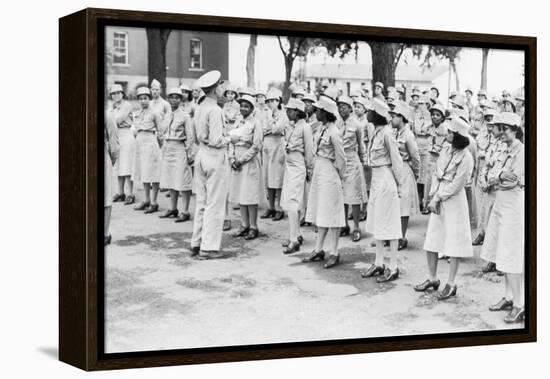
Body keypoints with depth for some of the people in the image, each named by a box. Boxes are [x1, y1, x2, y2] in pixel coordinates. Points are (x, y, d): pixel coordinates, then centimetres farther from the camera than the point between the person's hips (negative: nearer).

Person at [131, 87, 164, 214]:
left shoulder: (154, 113, -7)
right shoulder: (138, 114, 12)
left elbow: (161, 131, -3)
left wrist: (159, 143, 2)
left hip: (151, 142, -7)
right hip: (140, 142, 7)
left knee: (153, 174, -6)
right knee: (143, 174, 11)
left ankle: (154, 202, -3)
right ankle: (146, 200, 18)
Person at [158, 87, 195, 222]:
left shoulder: (184, 116, -7)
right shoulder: (168, 116, 13)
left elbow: (190, 136, -8)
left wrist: (189, 154, -12)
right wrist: (164, 150, 14)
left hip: (180, 149, -7)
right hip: (168, 150, 7)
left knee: (182, 182, -6)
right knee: (171, 181, 12)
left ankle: (185, 212, -2)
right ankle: (173, 209, 21)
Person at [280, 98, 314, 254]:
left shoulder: (305, 127, -11)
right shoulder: (291, 126, 10)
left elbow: (309, 150, -7)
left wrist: (309, 170, -3)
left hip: (298, 167, -8)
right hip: (289, 165, 8)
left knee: (292, 203, -12)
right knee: (289, 202, 10)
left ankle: (294, 240, -12)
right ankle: (297, 235, 21)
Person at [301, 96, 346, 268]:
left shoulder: (333, 132, -18)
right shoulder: (322, 128, 6)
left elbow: (341, 158, -13)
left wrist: (338, 175, -2)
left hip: (329, 174, -9)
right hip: (319, 171, 9)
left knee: (331, 214, -2)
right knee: (321, 213, 14)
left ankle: (334, 253, 4)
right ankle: (319, 250, 21)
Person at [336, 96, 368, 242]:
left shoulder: (355, 125, -4)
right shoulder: (335, 124, 2)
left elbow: (360, 145, 9)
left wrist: (362, 160, 17)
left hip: (352, 161, -3)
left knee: (354, 196, -2)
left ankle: (356, 228, 3)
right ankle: (344, 226, 19)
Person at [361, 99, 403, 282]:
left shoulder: (386, 133, -16)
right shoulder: (376, 133, 8)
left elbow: (396, 161, -13)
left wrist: (398, 185, -7)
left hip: (386, 179, -9)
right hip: (376, 179, 9)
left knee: (388, 223, -2)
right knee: (375, 222, 13)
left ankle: (393, 268, 5)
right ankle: (379, 263, 23)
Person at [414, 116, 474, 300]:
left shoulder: (465, 157, -15)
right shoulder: (446, 149, 6)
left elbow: (456, 185, -15)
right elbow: (436, 173, 9)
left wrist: (438, 198, -10)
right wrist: (433, 196, -1)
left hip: (454, 200, -7)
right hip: (438, 199, 7)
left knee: (454, 242, 0)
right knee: (431, 241, 11)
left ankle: (451, 284, 7)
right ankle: (433, 279, 24)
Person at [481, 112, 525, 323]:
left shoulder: (522, 151, -13)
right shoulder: (508, 152, 14)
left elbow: (514, 181, -19)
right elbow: (491, 177, 6)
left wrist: (496, 179, -6)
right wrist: (501, 175, -13)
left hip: (515, 205, -9)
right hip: (502, 205, 9)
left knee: (512, 258, -8)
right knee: (504, 256, 13)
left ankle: (519, 306, -4)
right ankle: (509, 297, 22)